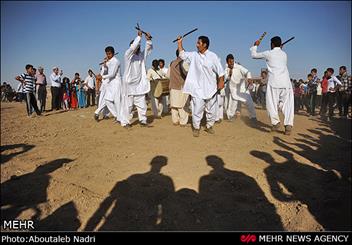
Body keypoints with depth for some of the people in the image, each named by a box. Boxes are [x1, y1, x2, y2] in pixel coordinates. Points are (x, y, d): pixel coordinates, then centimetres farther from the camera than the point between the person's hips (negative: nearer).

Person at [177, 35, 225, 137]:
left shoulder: (213, 56, -4)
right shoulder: (194, 55, 4)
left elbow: (220, 71, -2)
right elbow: (182, 54, 15)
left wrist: (221, 82, -8)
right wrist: (179, 43, 9)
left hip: (211, 89, -1)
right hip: (198, 89, 1)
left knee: (211, 110, 10)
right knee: (197, 110, -2)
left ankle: (209, 126, 29)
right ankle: (196, 128, 13)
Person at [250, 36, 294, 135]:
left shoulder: (268, 53, 6)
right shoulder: (284, 54, 18)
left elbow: (254, 55, 17)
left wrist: (255, 45, 34)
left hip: (274, 82, -4)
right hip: (286, 81, 4)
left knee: (272, 103, 3)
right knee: (287, 104, 2)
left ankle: (276, 122, -9)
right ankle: (288, 124, -10)